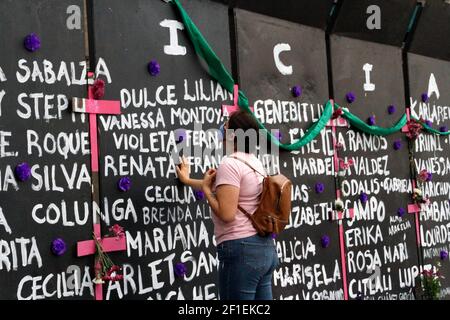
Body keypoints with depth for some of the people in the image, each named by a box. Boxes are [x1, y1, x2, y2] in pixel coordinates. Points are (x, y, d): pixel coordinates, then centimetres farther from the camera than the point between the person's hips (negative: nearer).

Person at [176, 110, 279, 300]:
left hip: (241, 250, -9)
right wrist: (187, 181, 43)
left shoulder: (230, 163, -13)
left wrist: (205, 188, -5)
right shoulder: (255, 162, 14)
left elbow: (226, 214, -20)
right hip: (264, 247, 9)